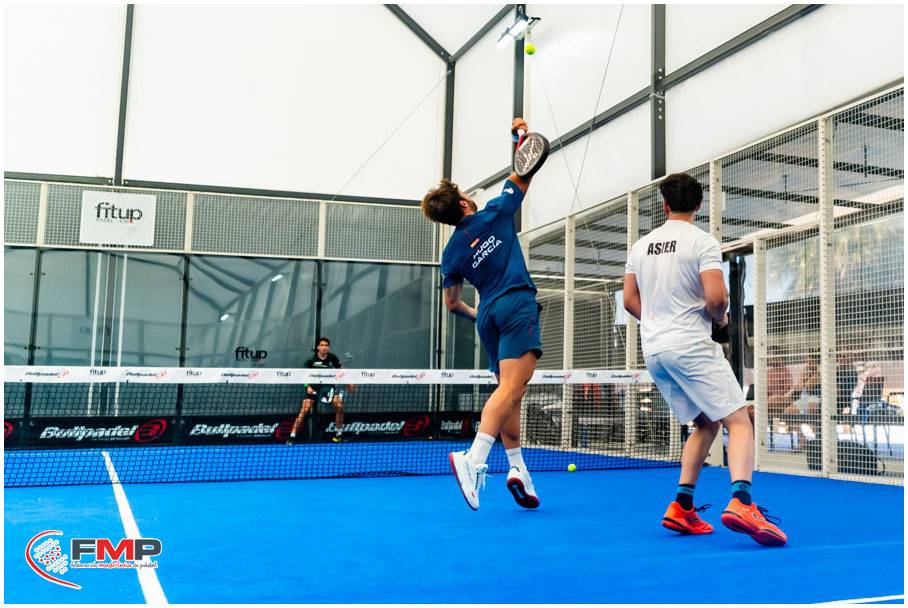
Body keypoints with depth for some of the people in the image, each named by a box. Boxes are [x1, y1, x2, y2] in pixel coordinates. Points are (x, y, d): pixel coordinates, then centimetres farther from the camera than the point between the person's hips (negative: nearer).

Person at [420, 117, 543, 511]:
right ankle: (474, 459, -32)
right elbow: (523, 176, 15)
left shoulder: (451, 253, 12)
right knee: (512, 386, -16)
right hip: (517, 304, -5)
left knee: (508, 390, 12)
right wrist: (522, 136, 25)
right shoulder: (495, 214, 3)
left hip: (488, 315, 5)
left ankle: (517, 468, 6)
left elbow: (452, 303, 18)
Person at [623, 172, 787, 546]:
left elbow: (630, 301, 13)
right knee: (739, 421, -7)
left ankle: (682, 507, 8)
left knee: (706, 424, 17)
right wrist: (720, 319, 3)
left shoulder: (641, 246, 13)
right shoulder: (702, 242, -6)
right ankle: (740, 502, -29)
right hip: (691, 346, -7)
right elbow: (715, 297, -17)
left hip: (653, 350, 7)